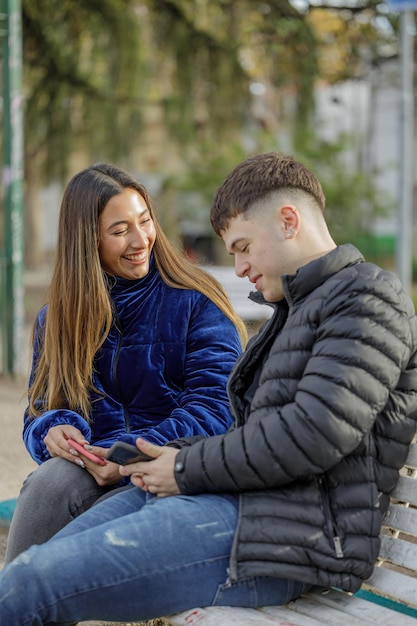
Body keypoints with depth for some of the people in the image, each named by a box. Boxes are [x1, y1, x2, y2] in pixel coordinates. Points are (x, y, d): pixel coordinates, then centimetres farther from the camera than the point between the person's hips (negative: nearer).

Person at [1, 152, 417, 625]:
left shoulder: (370, 299, -5)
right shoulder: (297, 309, 27)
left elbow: (315, 434, -18)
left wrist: (189, 470, -8)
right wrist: (174, 455, 4)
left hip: (282, 536, -10)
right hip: (239, 499, 10)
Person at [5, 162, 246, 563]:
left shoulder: (197, 303, -1)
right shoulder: (58, 318, 13)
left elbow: (214, 409, -9)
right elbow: (41, 411, 11)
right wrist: (53, 430, -15)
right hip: (94, 470, 3)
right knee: (49, 479, -31)